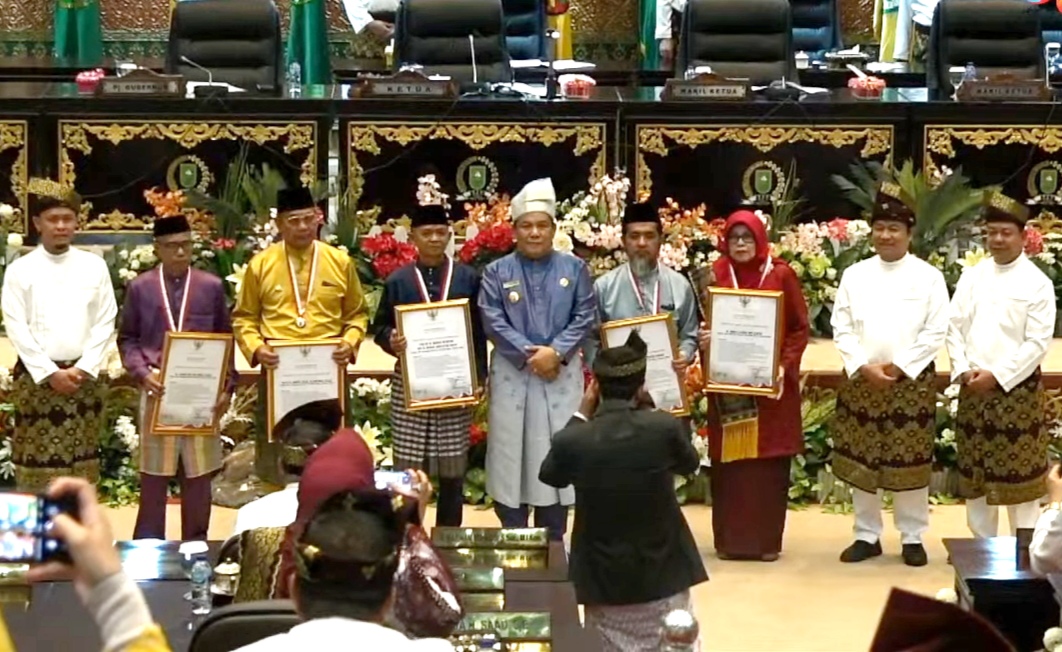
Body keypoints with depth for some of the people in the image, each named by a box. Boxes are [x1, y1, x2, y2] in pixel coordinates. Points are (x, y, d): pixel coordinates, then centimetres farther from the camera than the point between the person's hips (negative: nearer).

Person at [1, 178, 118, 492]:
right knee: (35, 469, -2)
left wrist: (82, 369, -8)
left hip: (83, 377, 2)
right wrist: (50, 373, -12)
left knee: (80, 470, 5)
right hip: (35, 377, -2)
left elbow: (105, 322, 3)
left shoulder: (94, 266, 5)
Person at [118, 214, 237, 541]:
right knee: (153, 476, 5)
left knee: (198, 474, 7)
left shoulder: (212, 286, 5)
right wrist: (143, 374, -11)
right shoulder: (140, 288, 4)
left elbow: (225, 341, 7)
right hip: (158, 391, -1)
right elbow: (127, 339, 6)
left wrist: (226, 387, -3)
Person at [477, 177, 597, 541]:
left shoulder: (574, 269, 6)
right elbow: (492, 321, -7)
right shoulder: (497, 272, 3)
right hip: (512, 377, -1)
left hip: (562, 376, 1)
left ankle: (553, 541, 14)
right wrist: (529, 355, -16)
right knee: (512, 452, 1)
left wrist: (555, 352, -15)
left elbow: (585, 318, -1)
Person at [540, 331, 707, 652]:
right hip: (663, 573, 0)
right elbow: (690, 464, 6)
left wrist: (581, 415, 7)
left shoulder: (571, 440, -17)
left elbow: (549, 476, 7)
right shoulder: (665, 427, -17)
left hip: (603, 578, 0)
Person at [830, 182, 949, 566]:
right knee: (861, 462, 6)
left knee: (910, 463, 1)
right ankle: (867, 535, 16)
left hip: (912, 381, -2)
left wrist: (900, 367, -12)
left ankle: (912, 538, 12)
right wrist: (863, 367, -11)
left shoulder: (928, 276, 0)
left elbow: (936, 331, -5)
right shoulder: (854, 275, 6)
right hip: (861, 380, 2)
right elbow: (841, 328, 2)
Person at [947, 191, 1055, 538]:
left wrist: (997, 376, -15)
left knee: (1019, 473, -1)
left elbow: (1038, 342, -10)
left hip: (1017, 387, -4)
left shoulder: (1037, 283, -6)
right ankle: (981, 545, 23)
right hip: (973, 388, 4)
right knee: (975, 470, 11)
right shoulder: (972, 276, 7)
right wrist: (963, 370, -7)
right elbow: (955, 326, 7)